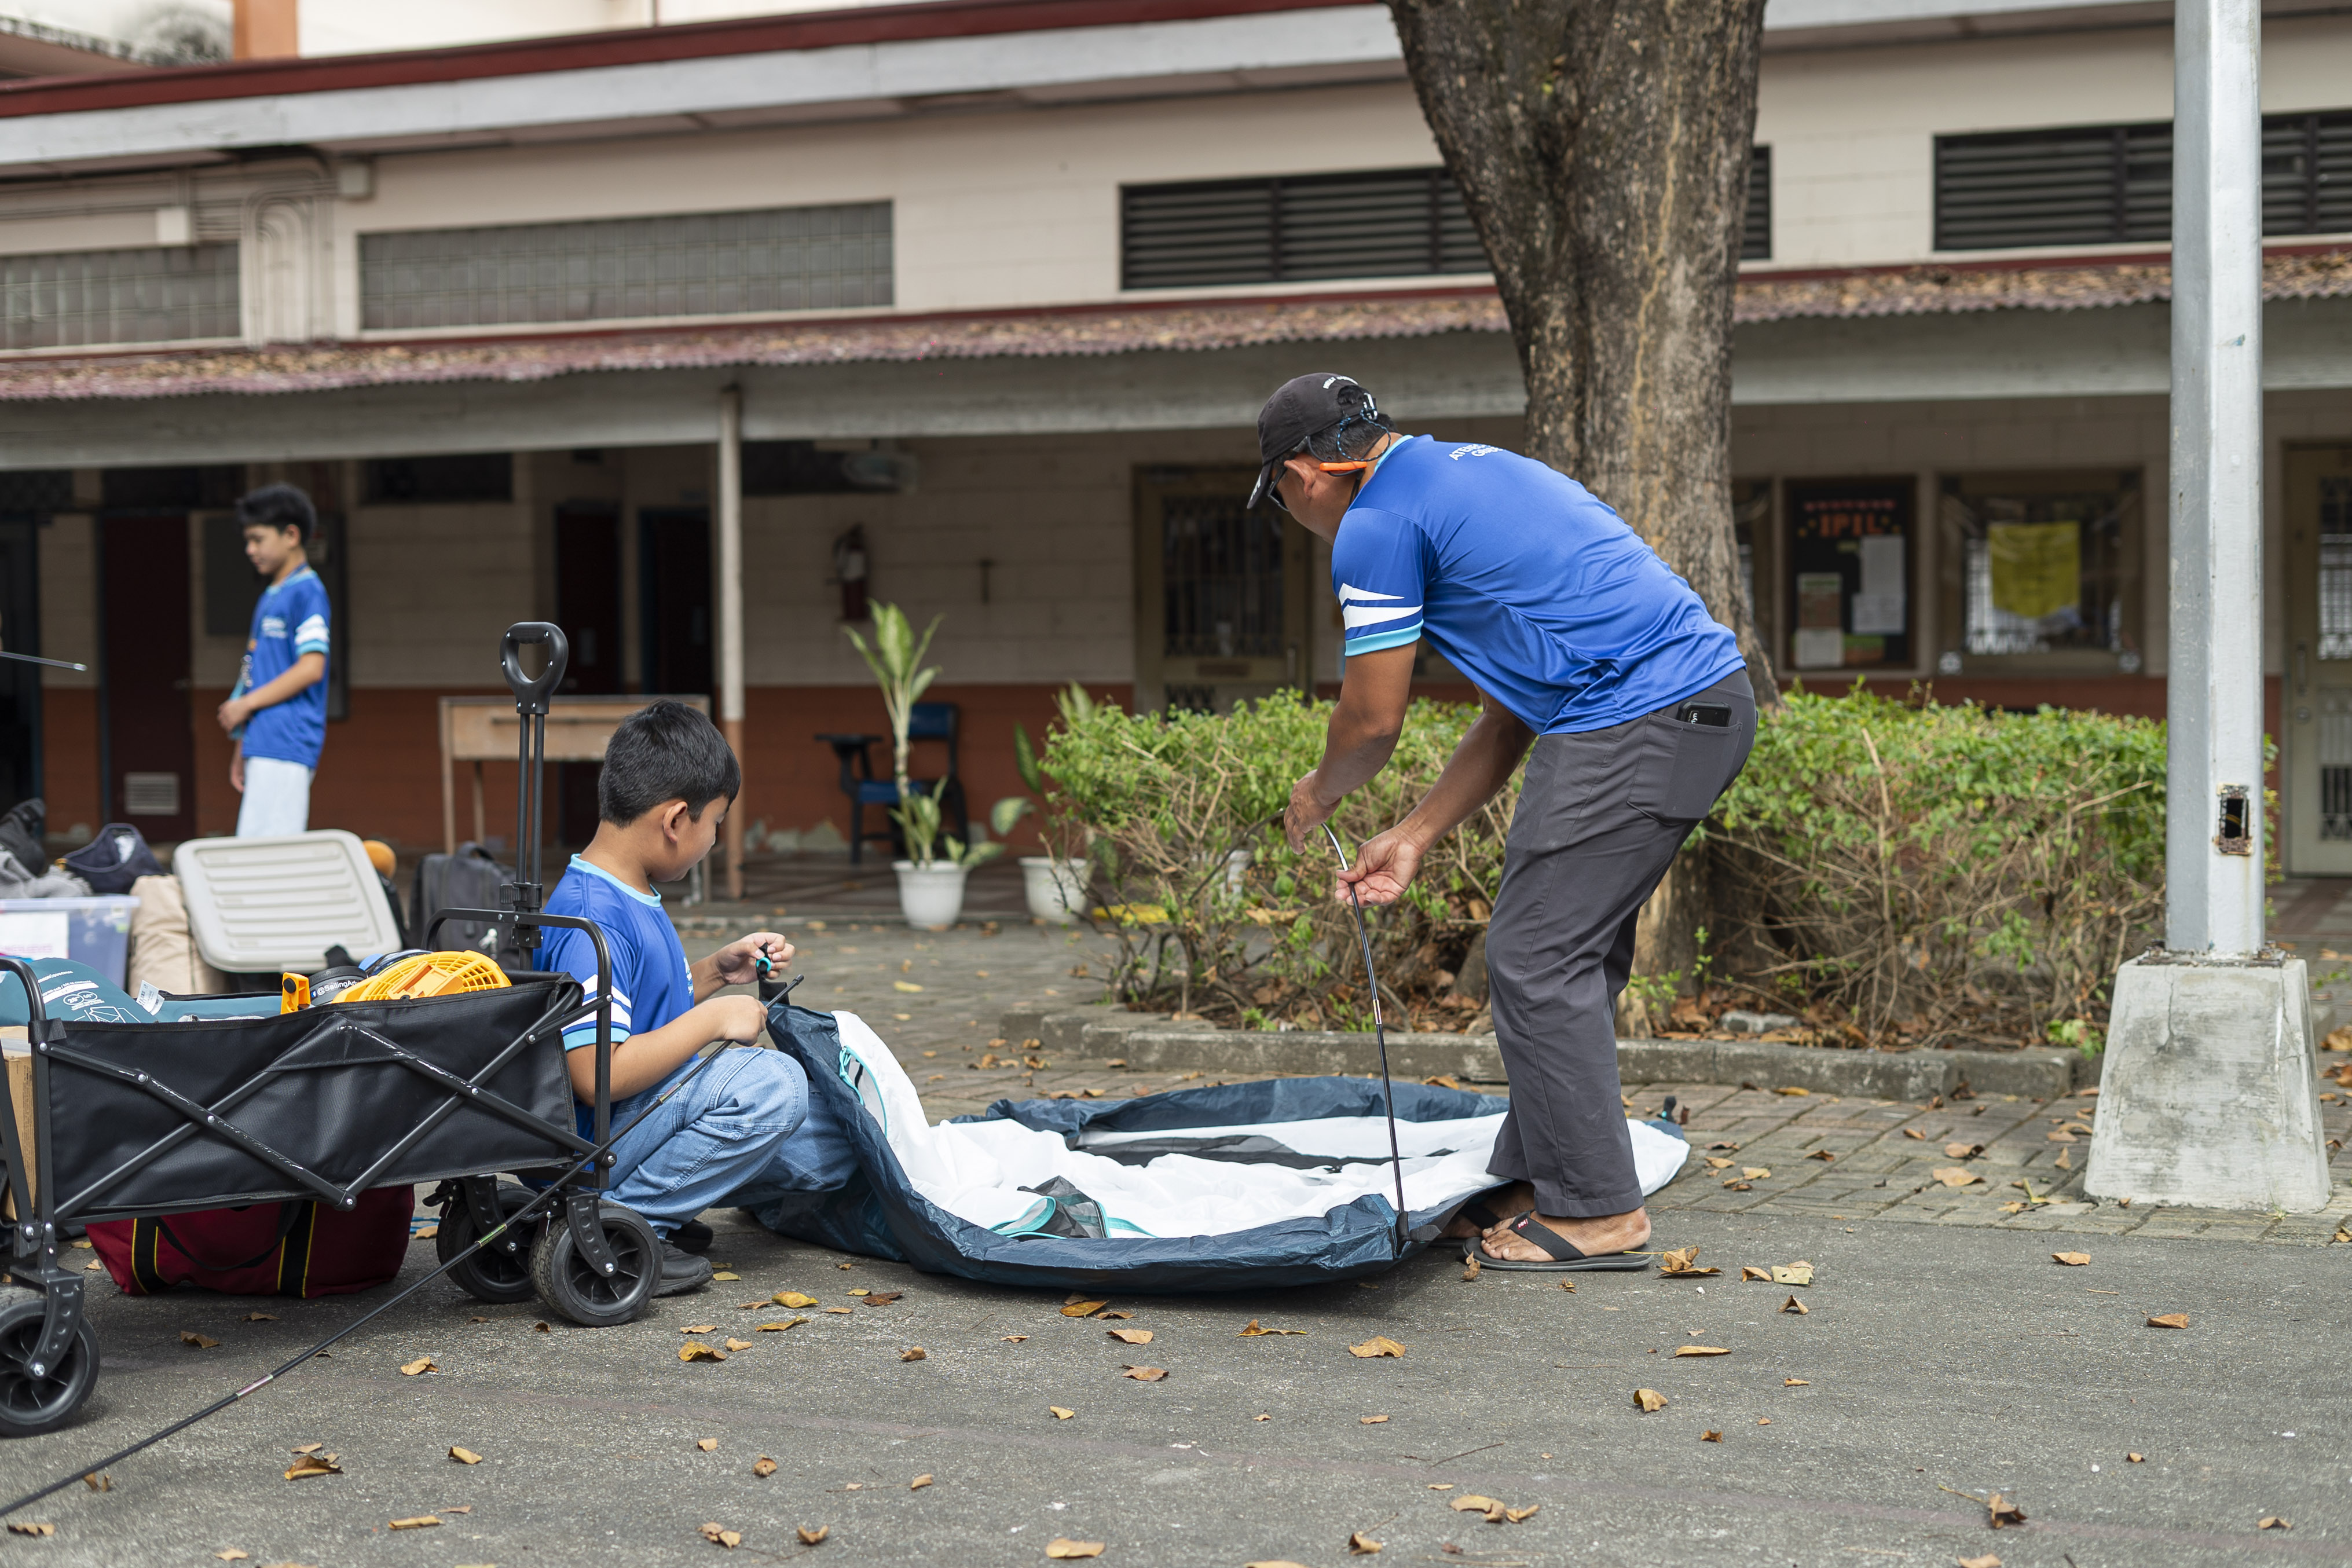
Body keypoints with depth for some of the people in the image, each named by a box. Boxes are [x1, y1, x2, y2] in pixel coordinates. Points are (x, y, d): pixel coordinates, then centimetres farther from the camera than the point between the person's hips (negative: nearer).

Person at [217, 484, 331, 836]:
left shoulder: (307, 592, -7)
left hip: (286, 746, -9)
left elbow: (311, 668, -16)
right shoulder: (270, 598, 21)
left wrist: (245, 704, -11)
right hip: (263, 748, 9)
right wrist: (242, 747, 21)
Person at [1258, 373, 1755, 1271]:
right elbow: (1511, 710, 25)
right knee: (1569, 956, 15)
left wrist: (1318, 795, 21)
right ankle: (1537, 1185, 22)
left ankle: (1595, 1213, 2)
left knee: (1536, 960, -3)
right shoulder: (1462, 470, 25)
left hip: (1630, 726, -10)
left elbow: (1374, 720, -1)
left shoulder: (1376, 526, -5)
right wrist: (1414, 840, 25)